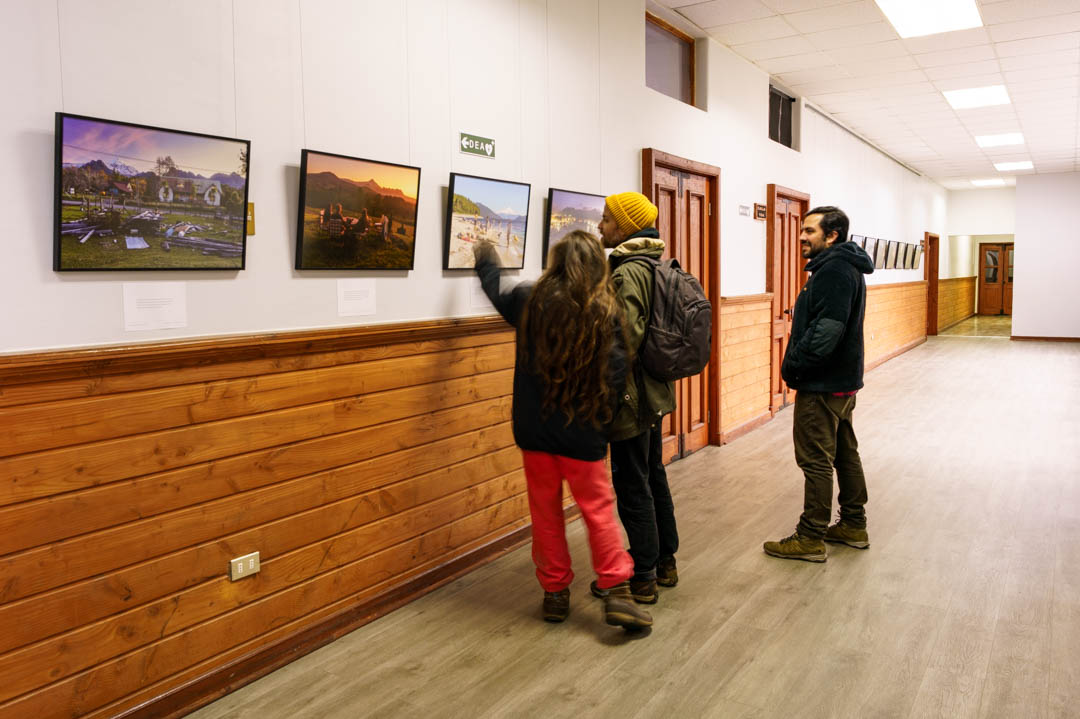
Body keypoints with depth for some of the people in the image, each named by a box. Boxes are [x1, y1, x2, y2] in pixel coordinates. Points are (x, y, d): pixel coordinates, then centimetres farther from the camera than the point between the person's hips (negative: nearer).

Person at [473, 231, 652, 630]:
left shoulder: (530, 300, -3)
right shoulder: (606, 313, -9)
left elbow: (497, 294, 19)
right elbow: (616, 373, -9)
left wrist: (486, 260, 38)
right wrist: (600, 421, 5)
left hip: (535, 430, 2)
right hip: (582, 433, -2)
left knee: (546, 511, 13)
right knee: (598, 509, 9)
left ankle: (555, 592, 22)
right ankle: (617, 592, 7)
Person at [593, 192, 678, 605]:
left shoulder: (627, 273, -20)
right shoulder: (653, 265, 11)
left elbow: (625, 341, -26)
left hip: (631, 397, -10)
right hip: (654, 393, 10)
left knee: (631, 486, 0)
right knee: (653, 476, 19)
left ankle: (642, 579, 12)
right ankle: (664, 562, 32)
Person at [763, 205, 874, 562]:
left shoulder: (834, 270, -18)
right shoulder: (845, 266, 15)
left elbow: (826, 330, -27)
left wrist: (794, 366, -17)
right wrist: (796, 365, 11)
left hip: (823, 385, -11)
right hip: (843, 379, 11)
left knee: (816, 460, -3)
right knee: (845, 453, 18)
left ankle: (810, 539, 6)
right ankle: (854, 525, 30)